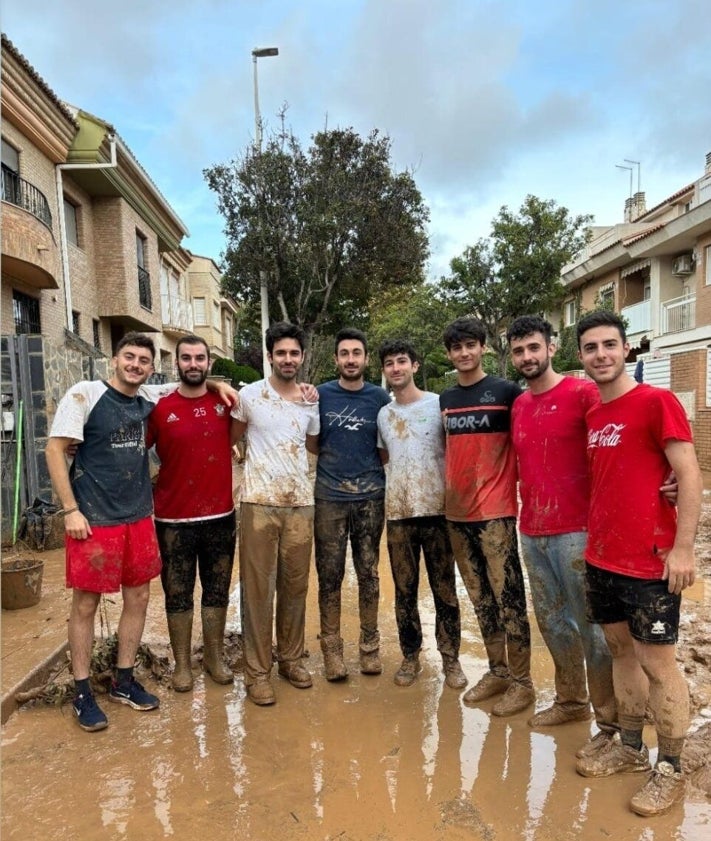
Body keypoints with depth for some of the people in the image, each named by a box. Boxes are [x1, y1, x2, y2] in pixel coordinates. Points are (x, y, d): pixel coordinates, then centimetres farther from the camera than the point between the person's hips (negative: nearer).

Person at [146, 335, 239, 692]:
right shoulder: (159, 408, -5)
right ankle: (182, 664, 27)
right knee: (178, 595, 10)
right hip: (173, 519, -1)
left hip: (220, 516, 2)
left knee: (217, 591, 14)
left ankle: (215, 657, 31)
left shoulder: (225, 402, 0)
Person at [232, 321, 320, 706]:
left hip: (301, 503, 4)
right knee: (257, 587, 2)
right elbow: (231, 438, 10)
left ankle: (291, 657, 27)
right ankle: (257, 669, 14)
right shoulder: (249, 395, -2)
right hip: (259, 502, -3)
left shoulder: (311, 400, 7)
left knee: (295, 585, 11)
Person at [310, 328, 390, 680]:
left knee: (368, 573, 10)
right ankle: (331, 645, 21)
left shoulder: (380, 397, 5)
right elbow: (312, 445, 8)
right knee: (330, 575, 5)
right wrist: (334, 459, -8)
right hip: (329, 496, -1)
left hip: (370, 497, 1)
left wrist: (369, 468, -1)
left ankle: (370, 642, 26)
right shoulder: (320, 395, 2)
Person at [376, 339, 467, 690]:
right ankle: (410, 655, 24)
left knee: (444, 589, 6)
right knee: (404, 589, 10)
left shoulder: (439, 404, -1)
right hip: (397, 513, 3)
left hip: (437, 510, -3)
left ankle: (450, 657, 20)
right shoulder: (383, 414, 10)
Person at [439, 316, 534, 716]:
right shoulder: (445, 399, 11)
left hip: (495, 510, -5)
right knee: (481, 597, 14)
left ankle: (522, 681, 16)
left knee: (509, 596, 1)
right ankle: (497, 671, 28)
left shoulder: (506, 391, -5)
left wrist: (518, 485, -8)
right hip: (457, 512, 6)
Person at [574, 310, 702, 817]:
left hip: (650, 561, -7)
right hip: (602, 558, 7)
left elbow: (689, 476, -14)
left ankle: (670, 770, 21)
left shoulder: (656, 402, -10)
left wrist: (683, 548, -18)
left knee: (658, 663, 4)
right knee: (621, 650, 17)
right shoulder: (593, 416, 10)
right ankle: (630, 747, 32)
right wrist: (592, 541, 13)